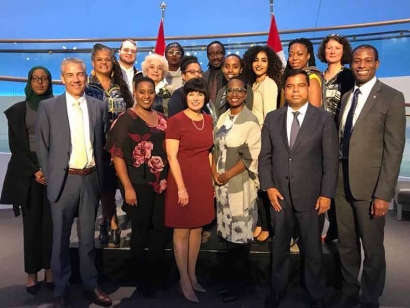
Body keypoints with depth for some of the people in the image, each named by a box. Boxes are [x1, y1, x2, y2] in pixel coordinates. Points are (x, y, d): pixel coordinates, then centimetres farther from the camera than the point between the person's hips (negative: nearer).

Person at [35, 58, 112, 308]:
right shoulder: (48, 107, -1)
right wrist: (50, 177, -3)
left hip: (91, 179, 2)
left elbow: (103, 143, 9)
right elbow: (42, 146, 1)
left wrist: (100, 175, 4)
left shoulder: (99, 106, 5)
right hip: (64, 180, -1)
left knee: (88, 237, 14)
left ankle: (90, 284, 29)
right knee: (61, 239, 10)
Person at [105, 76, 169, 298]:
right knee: (140, 230, 7)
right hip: (138, 183, -4)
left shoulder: (161, 119, 9)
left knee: (160, 229, 9)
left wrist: (169, 180, 5)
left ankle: (155, 277, 28)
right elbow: (117, 155, -10)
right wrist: (128, 187, -16)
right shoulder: (125, 119, -5)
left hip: (162, 182, 5)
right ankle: (143, 280, 26)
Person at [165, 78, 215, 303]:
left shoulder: (208, 120, 7)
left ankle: (192, 276, 29)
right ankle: (184, 281, 21)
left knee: (197, 229, 14)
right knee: (182, 231, 6)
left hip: (203, 181, 6)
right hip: (183, 181, -6)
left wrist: (212, 180, 9)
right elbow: (171, 157, -14)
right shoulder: (176, 120, -11)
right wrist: (181, 187, -17)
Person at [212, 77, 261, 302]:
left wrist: (227, 175, -12)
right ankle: (232, 275, 28)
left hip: (240, 182, -6)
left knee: (240, 232, 2)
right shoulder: (223, 118, 10)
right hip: (221, 182, 6)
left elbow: (251, 156, -13)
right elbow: (216, 148, 12)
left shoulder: (250, 120, -9)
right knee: (228, 230, 13)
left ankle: (240, 281, 20)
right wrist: (214, 172, -2)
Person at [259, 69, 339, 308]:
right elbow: (265, 156, 5)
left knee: (313, 248, 12)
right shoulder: (272, 118, 5)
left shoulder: (324, 118, -2)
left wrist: (326, 194, -9)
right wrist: (269, 187, -4)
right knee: (280, 246, 14)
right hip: (280, 194, 2)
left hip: (310, 195, -2)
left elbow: (331, 159, -4)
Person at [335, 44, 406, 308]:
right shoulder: (346, 97, 11)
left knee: (372, 249, 9)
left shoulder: (392, 97, -6)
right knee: (346, 245, 16)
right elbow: (342, 141, 11)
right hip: (342, 183, 5)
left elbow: (394, 148, -12)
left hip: (369, 185, -5)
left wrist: (383, 193, -16)